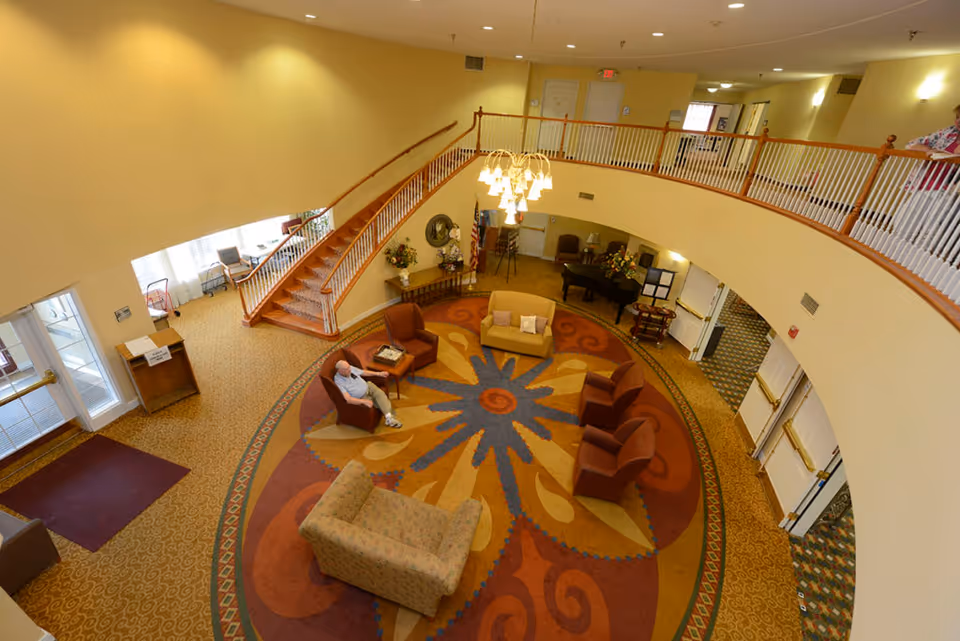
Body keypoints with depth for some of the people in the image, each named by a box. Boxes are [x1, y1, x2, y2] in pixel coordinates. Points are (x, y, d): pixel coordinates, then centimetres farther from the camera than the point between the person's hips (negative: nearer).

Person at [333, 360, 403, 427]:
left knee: (380, 394, -23)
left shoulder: (351, 368, -6)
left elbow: (363, 372, 13)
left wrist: (378, 373, 11)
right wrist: (364, 401, -40)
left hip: (368, 387, 6)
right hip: (361, 398, -6)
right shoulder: (339, 382, -24)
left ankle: (389, 417, -24)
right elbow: (348, 399, -32)